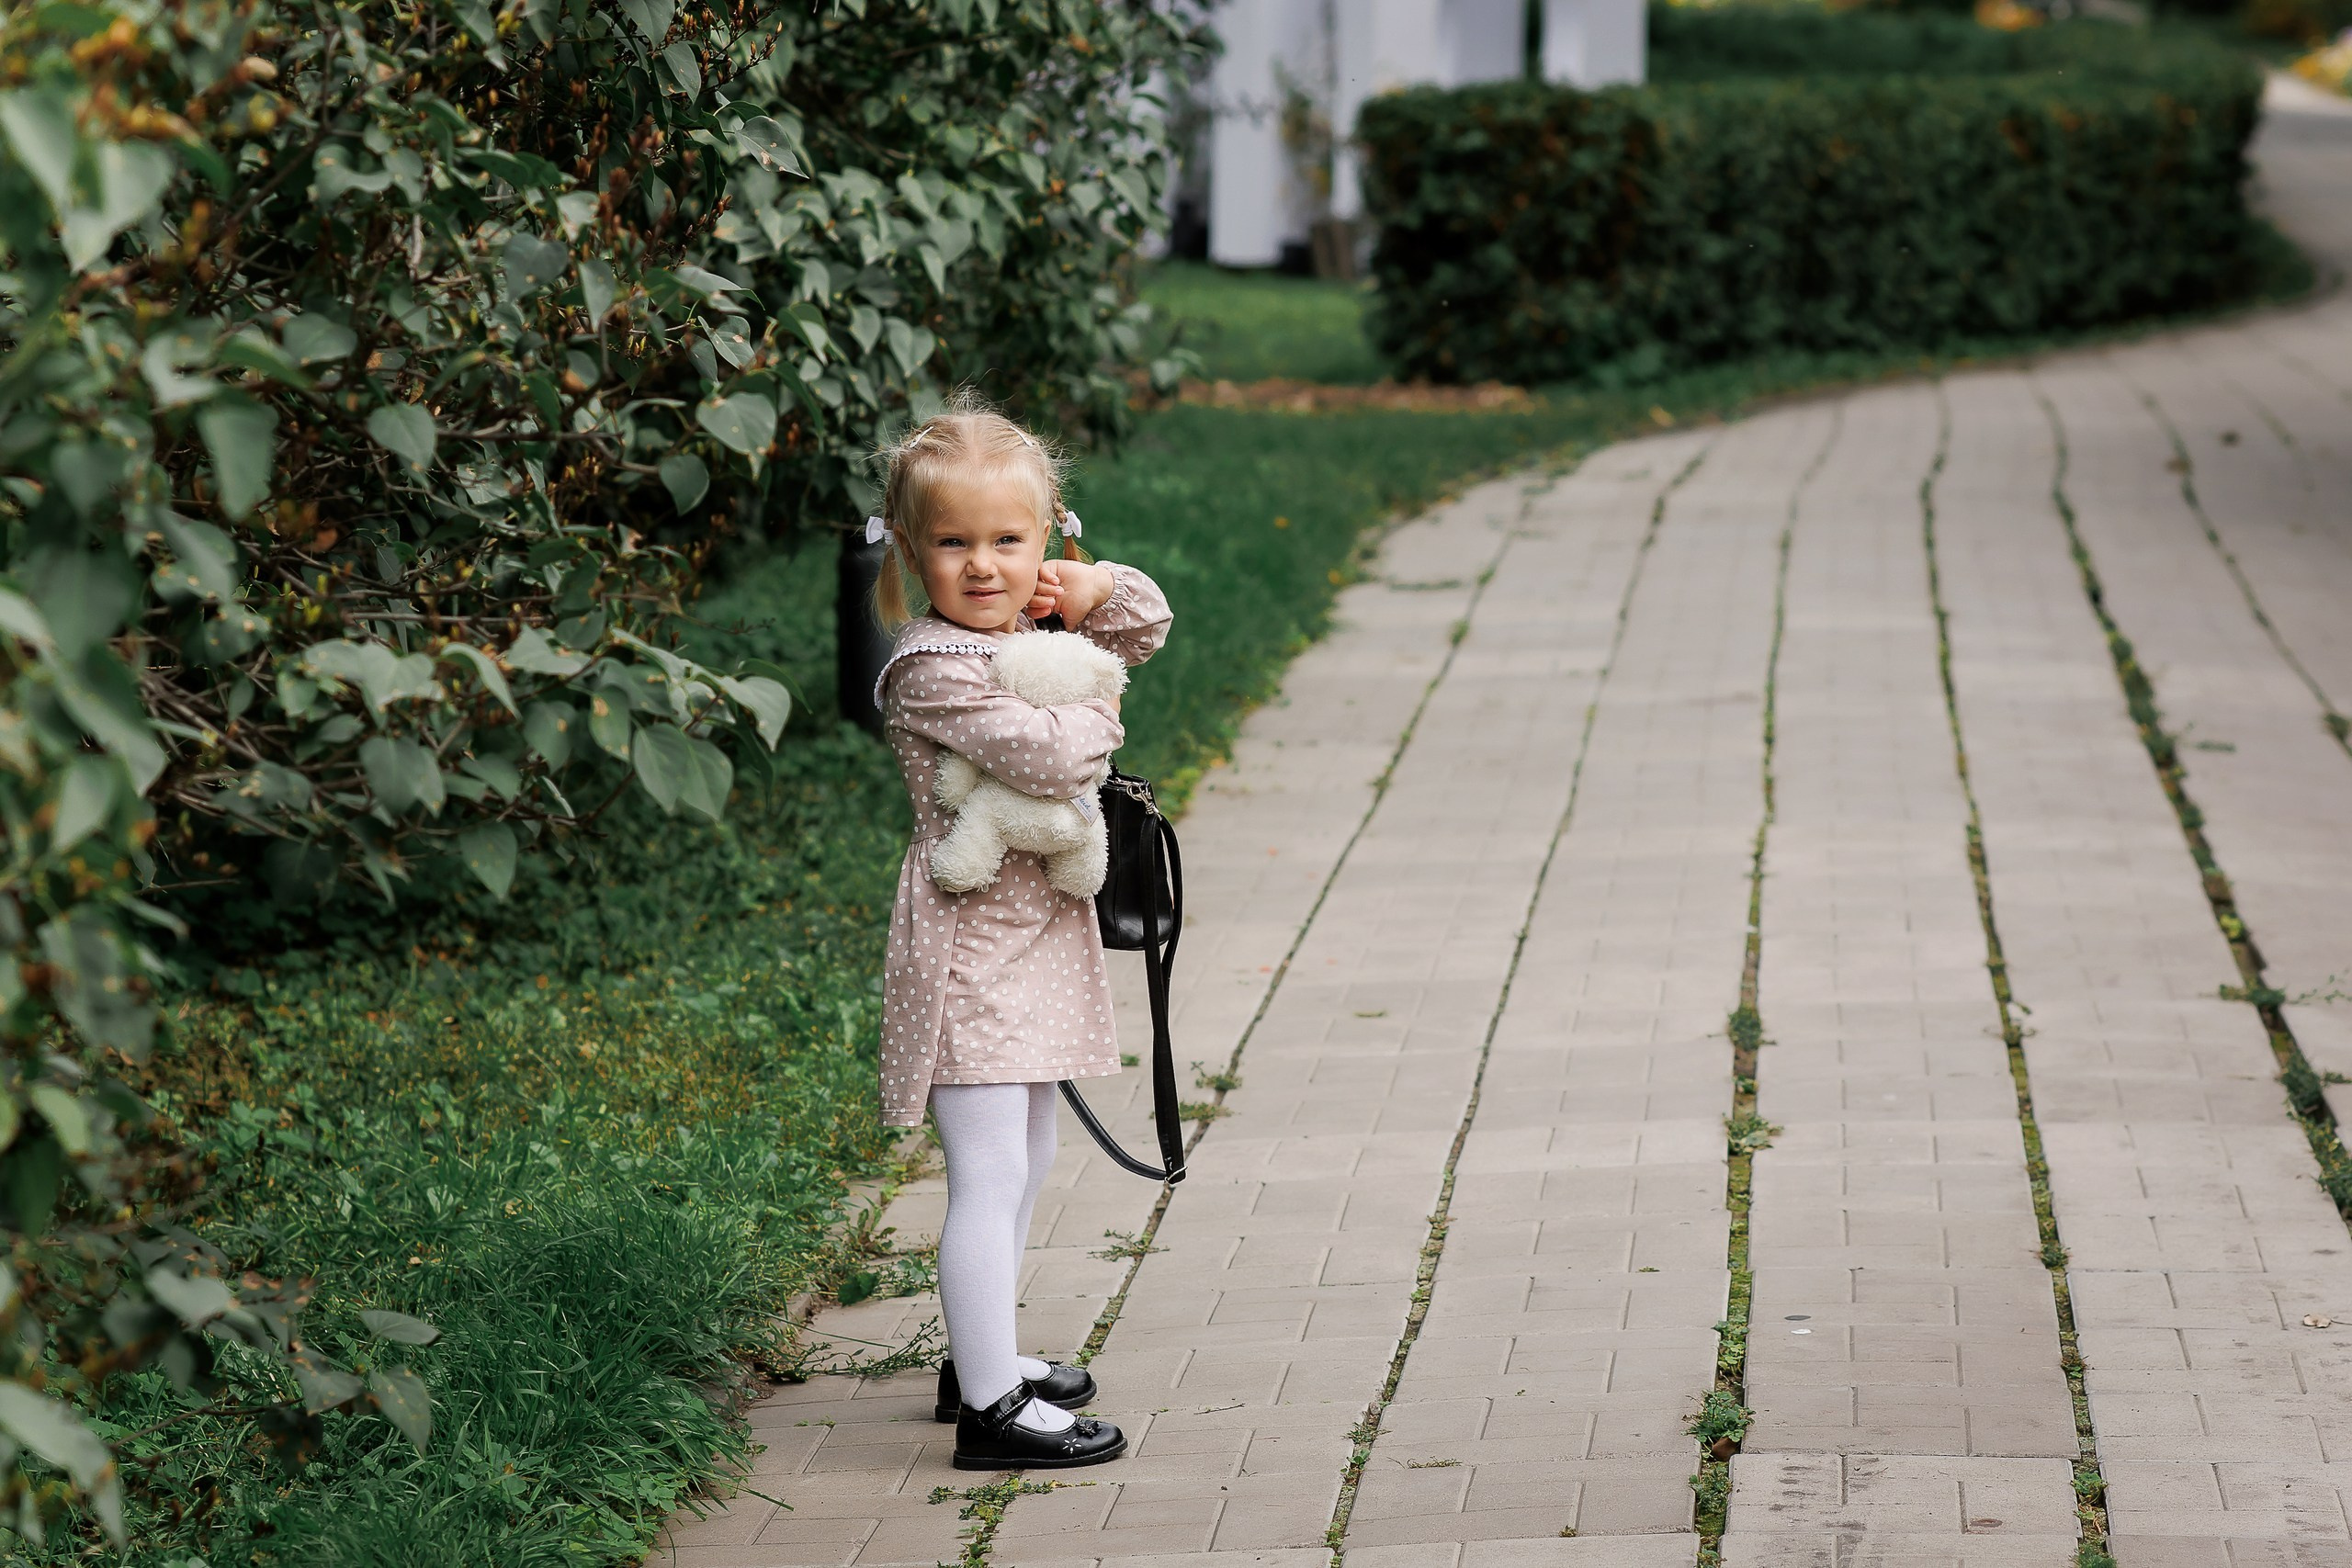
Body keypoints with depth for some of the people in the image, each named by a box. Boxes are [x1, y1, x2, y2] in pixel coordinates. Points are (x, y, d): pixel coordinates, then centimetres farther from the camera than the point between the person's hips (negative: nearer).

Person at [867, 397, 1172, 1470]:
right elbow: (1049, 756, -28)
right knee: (987, 1177, -10)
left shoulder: (1033, 633, 9)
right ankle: (990, 1408, -8)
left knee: (1023, 1167, 18)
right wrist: (1096, 705, -6)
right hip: (970, 944, -10)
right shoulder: (932, 668, -18)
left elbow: (1147, 622, 22)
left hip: (1040, 935, 10)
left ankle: (981, 1359, 31)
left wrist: (1093, 590, 0)